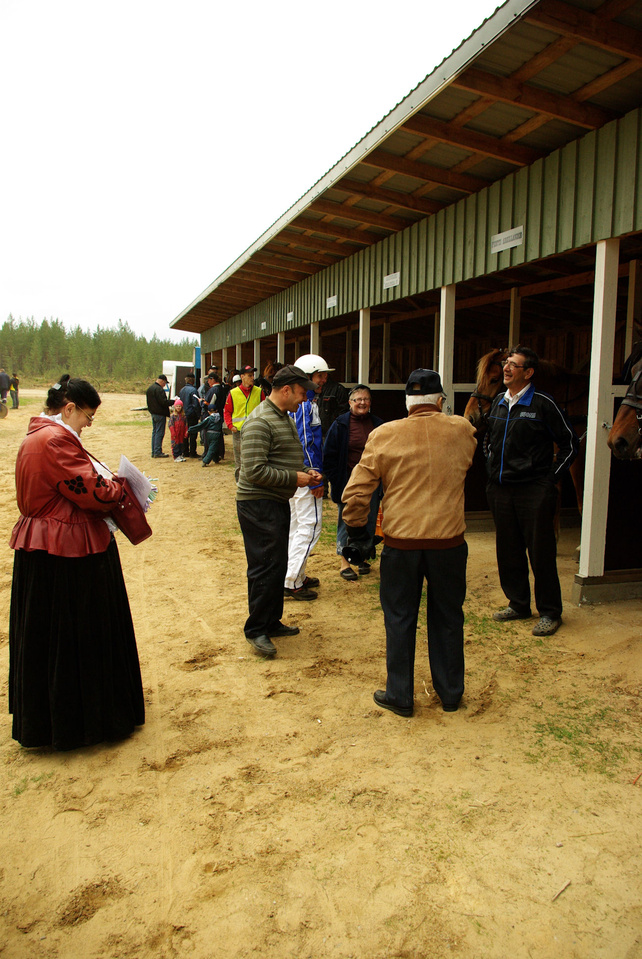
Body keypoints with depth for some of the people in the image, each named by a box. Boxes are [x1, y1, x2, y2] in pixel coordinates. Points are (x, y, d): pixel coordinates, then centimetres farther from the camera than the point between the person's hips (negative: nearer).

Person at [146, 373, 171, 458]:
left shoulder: (149, 388, 13)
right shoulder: (159, 389, -18)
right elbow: (163, 402, -22)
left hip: (153, 413, 9)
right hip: (160, 414, -9)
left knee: (154, 432, 14)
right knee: (159, 433, -5)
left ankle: (154, 452, 17)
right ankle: (157, 452, -4)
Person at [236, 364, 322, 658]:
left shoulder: (284, 418, 15)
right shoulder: (260, 421, -18)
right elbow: (255, 471, -24)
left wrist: (306, 471, 8)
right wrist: (294, 478, -17)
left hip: (278, 501, 10)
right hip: (258, 504, -10)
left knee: (278, 565, 16)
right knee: (266, 568, -5)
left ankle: (272, 622, 29)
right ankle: (256, 629, 9)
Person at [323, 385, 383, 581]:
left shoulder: (378, 424, 7)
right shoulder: (340, 424, -4)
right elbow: (329, 455, -3)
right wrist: (336, 480, -8)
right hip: (348, 482, -3)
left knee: (369, 522, 10)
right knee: (346, 522, 3)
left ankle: (363, 557, 26)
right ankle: (344, 563, 12)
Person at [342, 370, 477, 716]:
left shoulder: (383, 435, -5)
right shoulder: (462, 431, -1)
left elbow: (355, 492, -5)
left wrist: (356, 530, 9)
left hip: (400, 542, -1)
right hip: (449, 540, 2)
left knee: (400, 619, 13)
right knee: (447, 618, 17)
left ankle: (399, 696, 23)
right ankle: (450, 692, 31)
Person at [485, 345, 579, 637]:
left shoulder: (542, 404, -8)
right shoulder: (498, 402, 10)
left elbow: (570, 443, -3)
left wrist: (551, 476, -4)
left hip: (534, 492, -6)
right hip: (500, 490, 6)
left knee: (541, 552, 1)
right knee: (508, 550, 12)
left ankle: (550, 612, 14)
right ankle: (518, 604, 27)